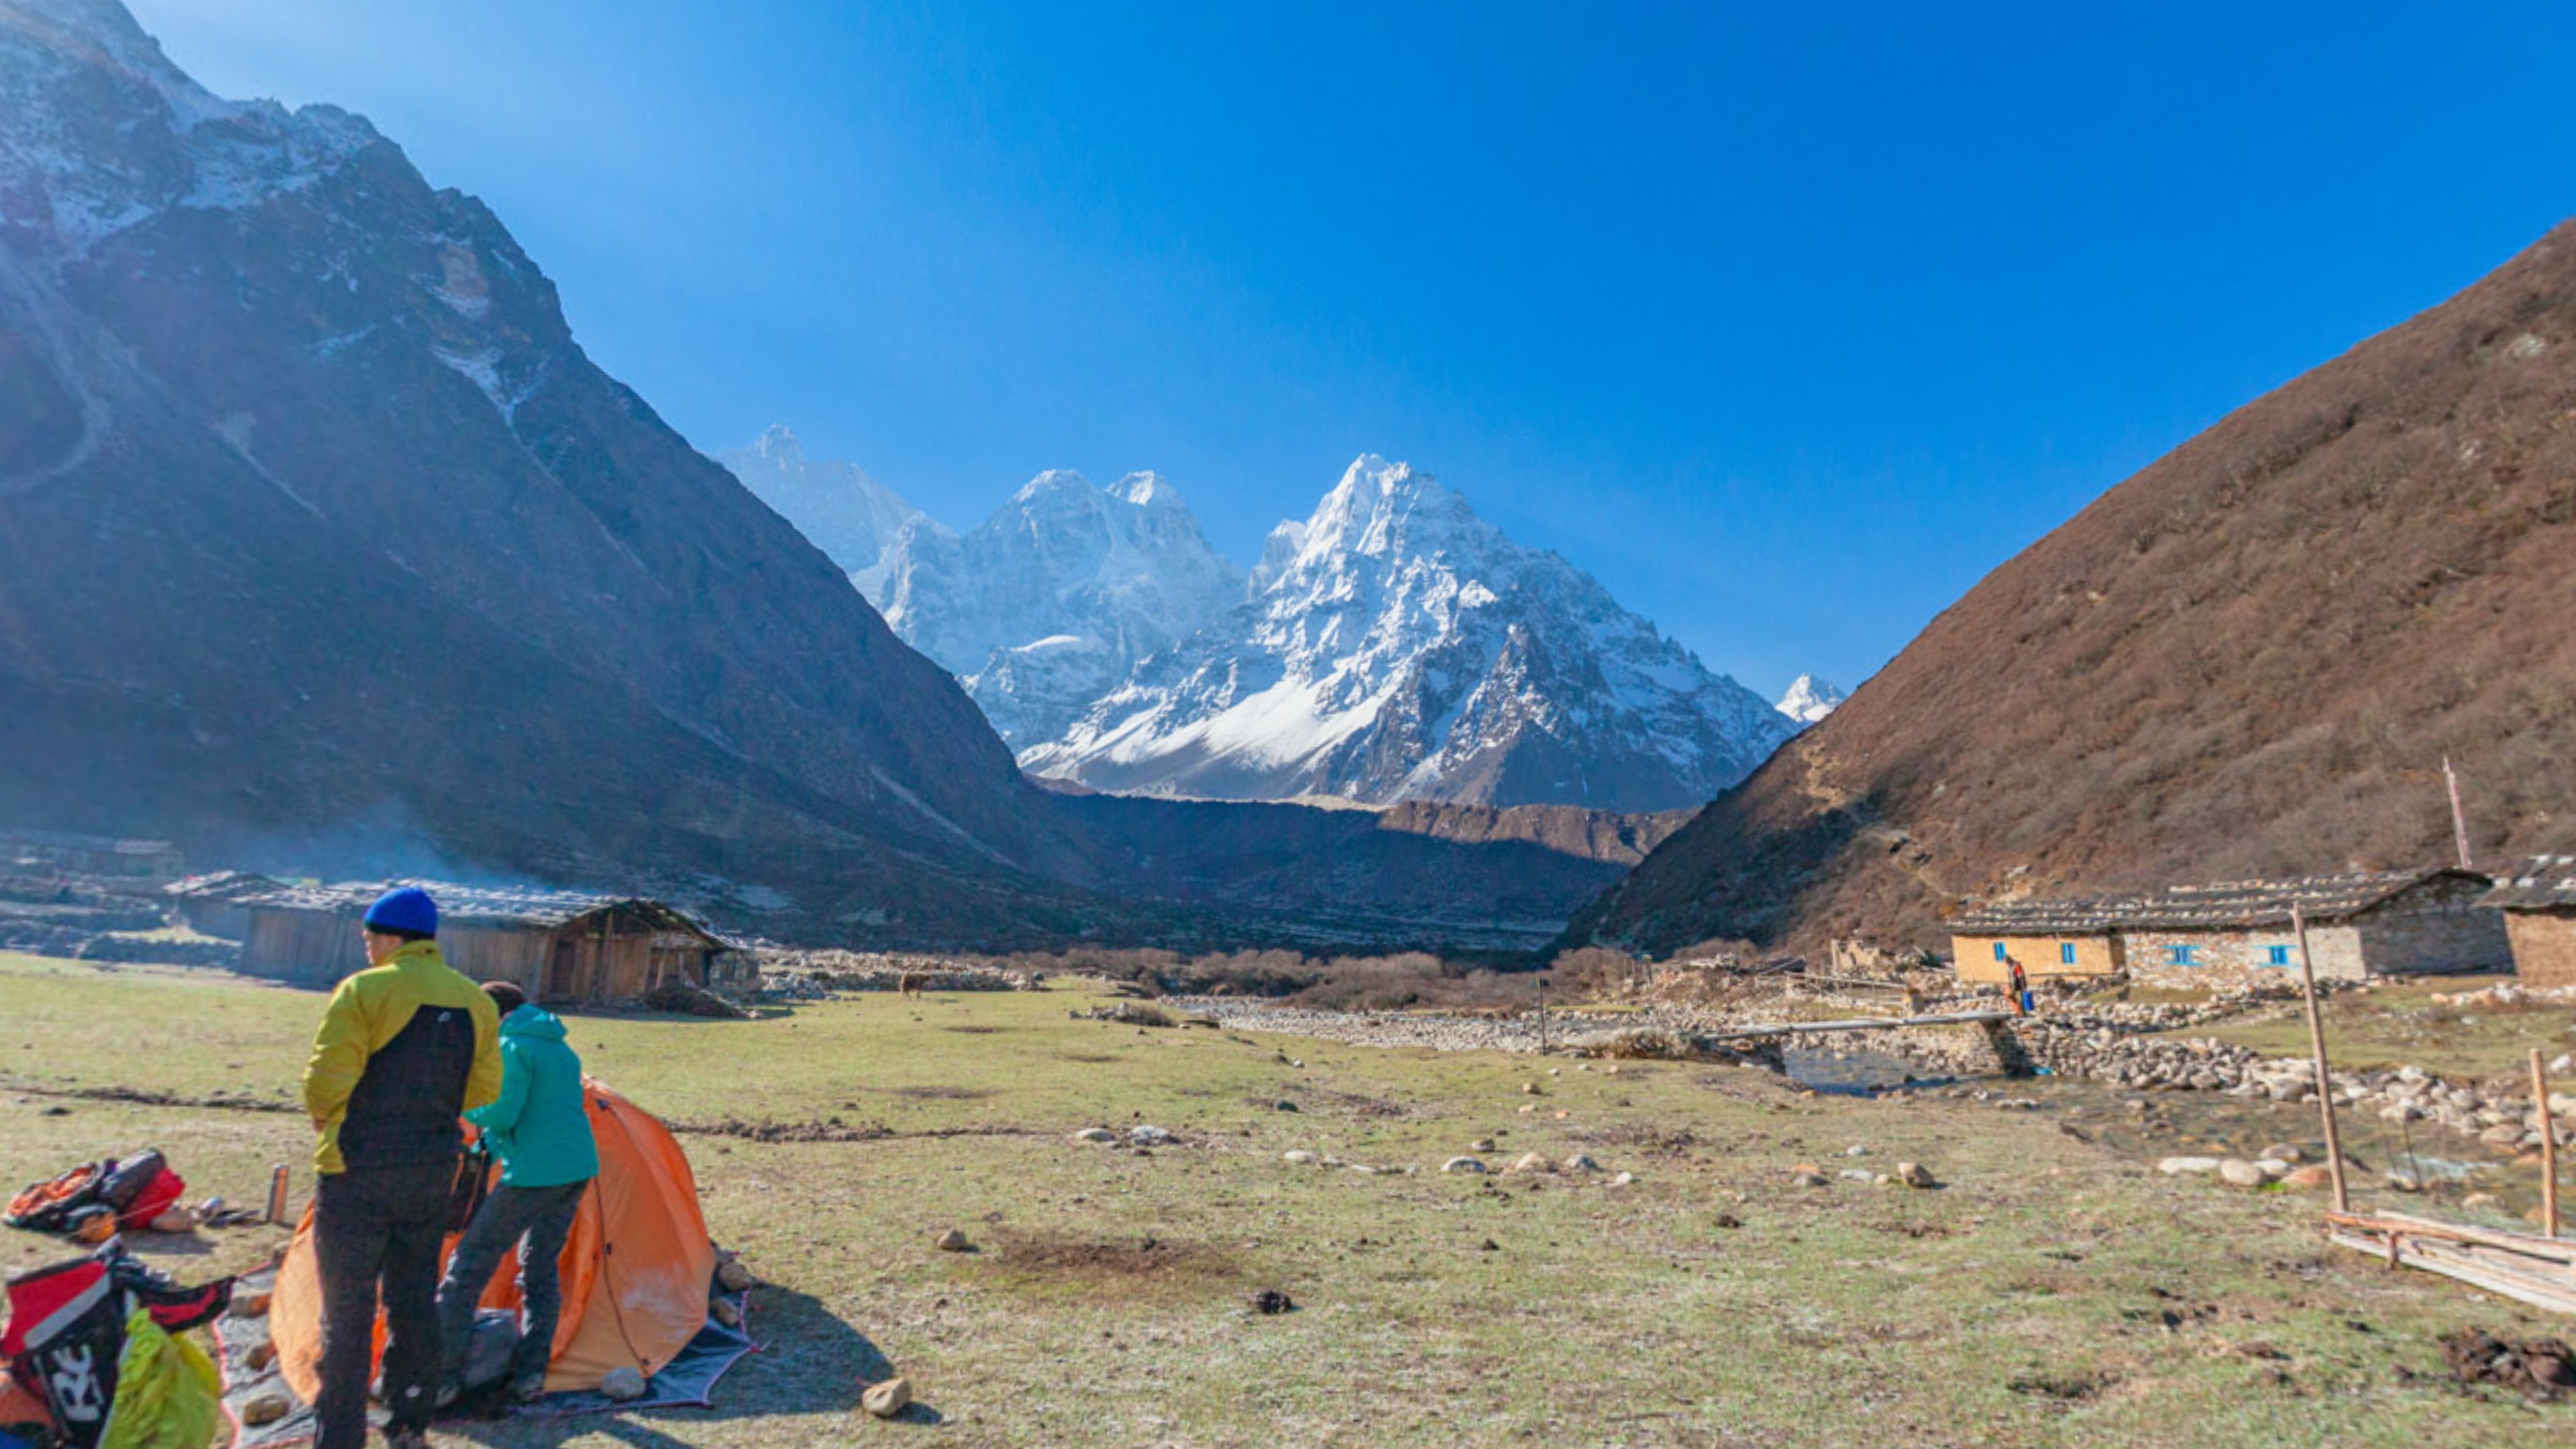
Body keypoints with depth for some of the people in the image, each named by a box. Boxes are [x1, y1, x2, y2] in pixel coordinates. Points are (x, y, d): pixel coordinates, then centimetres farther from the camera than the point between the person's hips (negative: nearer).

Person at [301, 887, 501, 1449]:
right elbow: (485, 1089, 7)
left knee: (347, 1309, 5)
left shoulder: (362, 992, -13)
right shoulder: (476, 1002, 5)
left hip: (359, 1173, -5)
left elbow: (325, 1085, -15)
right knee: (414, 1301, 17)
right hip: (434, 1174, 6)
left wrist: (325, 1121, 6)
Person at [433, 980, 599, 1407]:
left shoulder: (511, 1047, -9)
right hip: (579, 1170, 8)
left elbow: (502, 1114, -15)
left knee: (469, 1264, 4)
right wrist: (492, 1139, 21)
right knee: (542, 1269, 18)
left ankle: (441, 1376, 7)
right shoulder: (562, 1050, 18)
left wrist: (465, 1108, 4)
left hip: (534, 1174, -8)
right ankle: (530, 1376, 18)